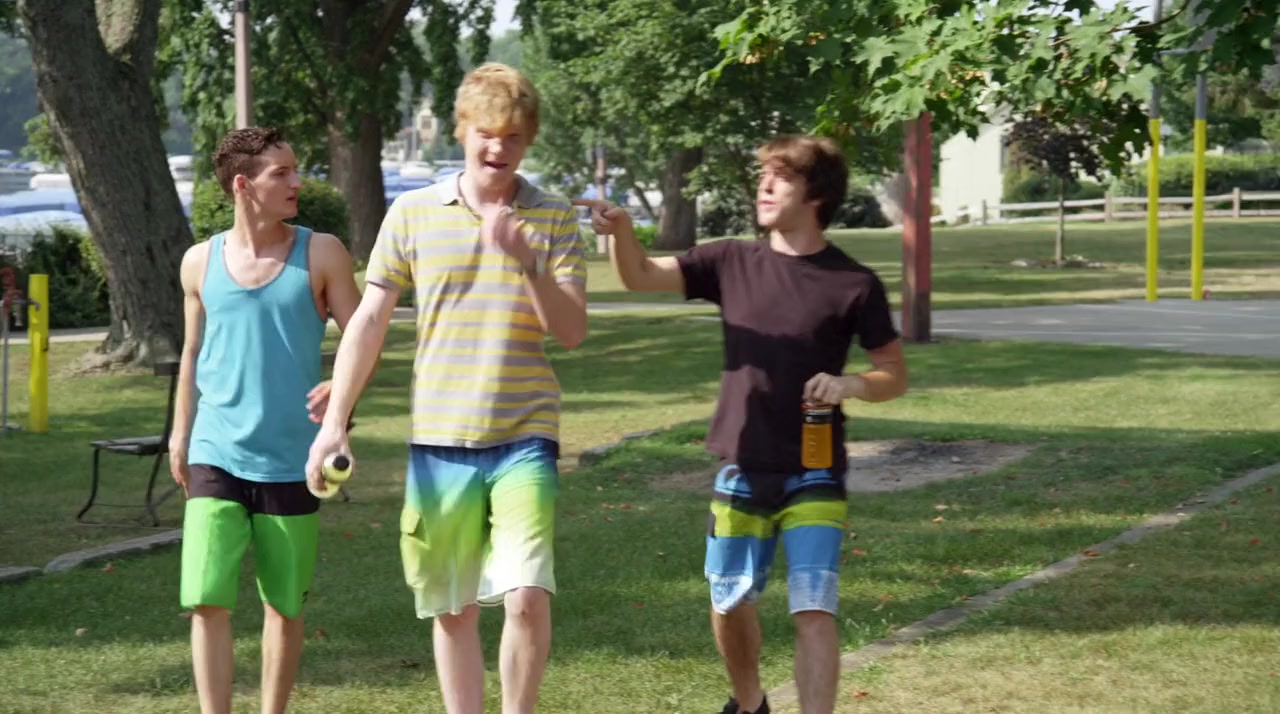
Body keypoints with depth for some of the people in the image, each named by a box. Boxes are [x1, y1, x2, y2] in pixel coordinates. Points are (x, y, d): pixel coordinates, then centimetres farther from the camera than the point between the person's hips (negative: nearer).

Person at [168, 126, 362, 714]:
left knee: (284, 605, 7)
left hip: (291, 460, -1)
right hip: (216, 455, 1)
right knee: (207, 600, -8)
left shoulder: (321, 254, -1)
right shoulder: (201, 262, 4)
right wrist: (180, 433, 13)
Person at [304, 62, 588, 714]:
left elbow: (571, 332, -4)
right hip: (438, 441, 1)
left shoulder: (553, 220, 2)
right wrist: (334, 422, 1)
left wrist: (527, 259, -19)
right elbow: (370, 320, 5)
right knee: (453, 611, 8)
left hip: (524, 439, -1)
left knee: (527, 597, -14)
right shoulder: (412, 213, 4)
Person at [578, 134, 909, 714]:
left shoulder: (853, 284, -6)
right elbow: (641, 276, -1)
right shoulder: (733, 262, 2)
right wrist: (620, 228, -21)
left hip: (814, 476, -3)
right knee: (729, 605, 15)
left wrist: (850, 384, -21)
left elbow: (895, 376, 0)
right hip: (742, 471, 3)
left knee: (813, 611, -12)